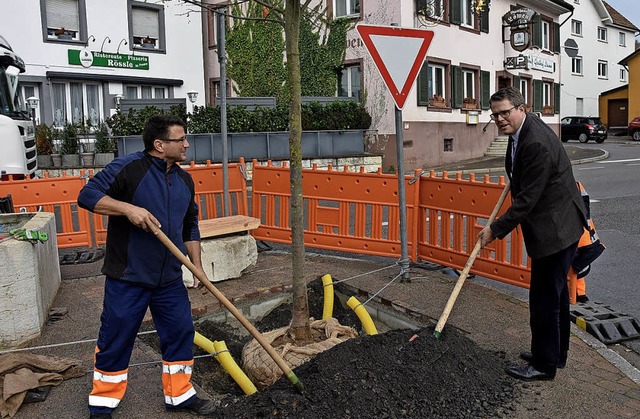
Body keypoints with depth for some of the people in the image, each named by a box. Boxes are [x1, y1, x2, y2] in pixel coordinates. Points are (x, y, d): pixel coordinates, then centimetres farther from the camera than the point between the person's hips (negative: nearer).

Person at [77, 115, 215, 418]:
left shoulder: (184, 180, 8)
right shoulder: (128, 167, -12)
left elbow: (190, 227, 16)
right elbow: (87, 195, -16)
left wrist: (197, 265, 10)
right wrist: (128, 208, -28)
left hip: (170, 279, 6)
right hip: (127, 279, -6)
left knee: (181, 333, 11)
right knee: (115, 341, 7)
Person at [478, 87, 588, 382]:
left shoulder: (536, 143, -26)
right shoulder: (522, 129, 5)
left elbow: (527, 199, -26)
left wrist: (495, 229, -20)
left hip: (556, 229, -11)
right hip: (557, 226, 11)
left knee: (545, 297, -2)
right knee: (556, 292, 20)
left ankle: (544, 364, 12)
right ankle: (557, 353, 36)